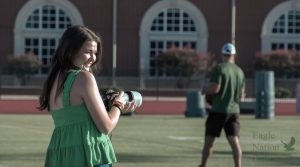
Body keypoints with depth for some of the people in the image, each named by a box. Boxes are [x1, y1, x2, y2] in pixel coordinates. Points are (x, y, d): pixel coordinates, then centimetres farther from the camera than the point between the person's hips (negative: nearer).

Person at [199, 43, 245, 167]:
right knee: (234, 141, -3)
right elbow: (241, 95, 13)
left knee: (209, 140, 8)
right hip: (234, 110, 4)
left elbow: (214, 88, -17)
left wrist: (204, 90, 3)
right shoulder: (240, 71, 8)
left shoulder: (219, 68, -10)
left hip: (218, 110, -4)